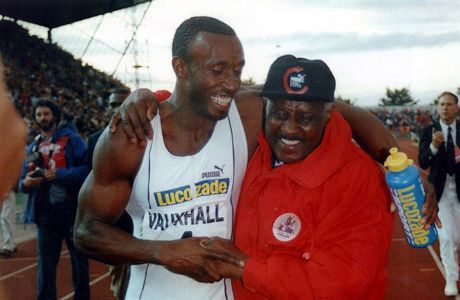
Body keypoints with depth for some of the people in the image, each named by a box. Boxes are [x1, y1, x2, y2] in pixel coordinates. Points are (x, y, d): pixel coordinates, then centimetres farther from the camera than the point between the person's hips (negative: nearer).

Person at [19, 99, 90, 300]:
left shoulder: (71, 140, -2)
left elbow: (87, 169, -12)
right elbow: (23, 181, 12)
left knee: (79, 260, 9)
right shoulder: (32, 147, 12)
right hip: (46, 213, 3)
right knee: (46, 264, 10)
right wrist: (25, 183, -10)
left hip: (72, 210, -3)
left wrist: (59, 174, -21)